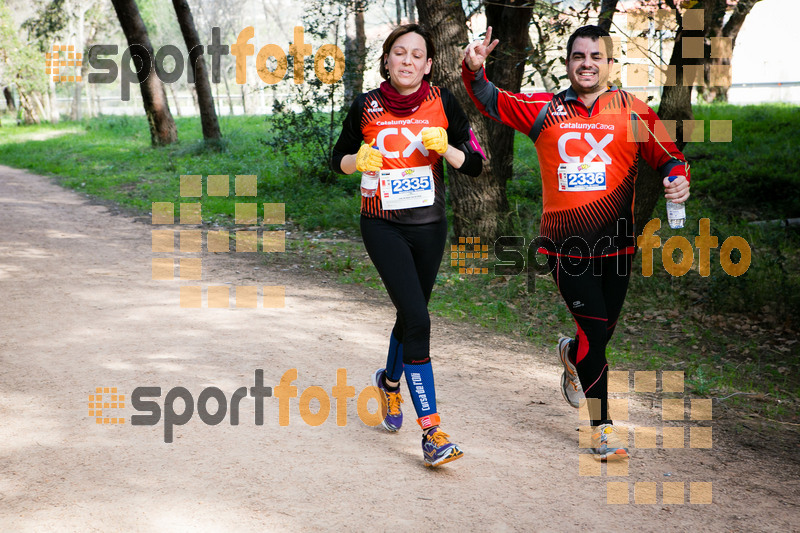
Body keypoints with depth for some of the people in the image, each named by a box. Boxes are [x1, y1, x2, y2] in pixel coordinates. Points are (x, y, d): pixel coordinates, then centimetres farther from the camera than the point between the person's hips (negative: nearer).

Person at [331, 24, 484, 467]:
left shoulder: (442, 103, -1)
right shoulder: (366, 107, -3)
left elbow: (474, 165, 0)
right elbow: (338, 159, 10)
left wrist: (444, 148, -19)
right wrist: (359, 159, -12)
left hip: (429, 226, 3)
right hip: (383, 226, -3)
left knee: (411, 315, 17)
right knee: (417, 319, -16)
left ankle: (390, 381, 50)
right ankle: (431, 433, -16)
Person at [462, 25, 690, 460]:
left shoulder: (633, 111, 3)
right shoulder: (545, 110, 3)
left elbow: (667, 156, 5)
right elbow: (491, 101, 4)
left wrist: (677, 178, -17)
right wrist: (474, 71, -16)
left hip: (615, 245, 2)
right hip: (566, 247, -2)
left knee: (603, 334, 13)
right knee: (595, 334, -6)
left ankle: (572, 355, 51)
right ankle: (603, 427, 11)